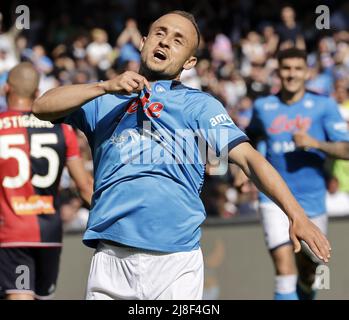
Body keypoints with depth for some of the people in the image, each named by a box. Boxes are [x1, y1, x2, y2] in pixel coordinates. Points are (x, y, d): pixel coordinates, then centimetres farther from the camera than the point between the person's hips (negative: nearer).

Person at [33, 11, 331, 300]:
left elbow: (249, 157, -3)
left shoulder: (200, 105, 9)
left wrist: (296, 215, -16)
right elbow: (43, 107, 3)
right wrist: (105, 86, -9)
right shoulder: (104, 100, 17)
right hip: (111, 258, 2)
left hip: (177, 261, -2)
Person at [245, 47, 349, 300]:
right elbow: (252, 135, 26)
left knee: (308, 274, 13)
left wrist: (315, 143, -25)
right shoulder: (263, 107, 4)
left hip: (312, 200, 0)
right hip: (275, 199, 0)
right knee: (284, 268, -17)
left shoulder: (324, 106, -2)